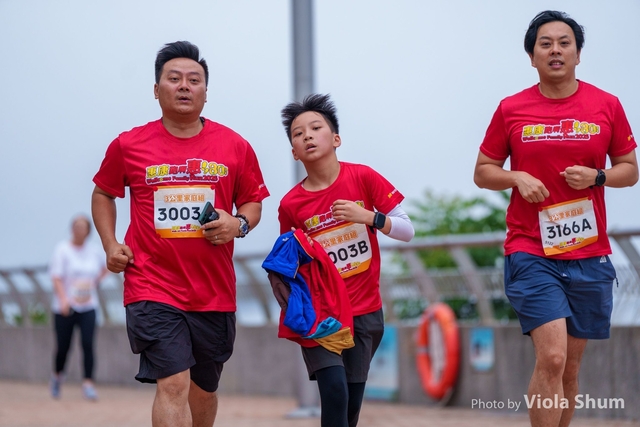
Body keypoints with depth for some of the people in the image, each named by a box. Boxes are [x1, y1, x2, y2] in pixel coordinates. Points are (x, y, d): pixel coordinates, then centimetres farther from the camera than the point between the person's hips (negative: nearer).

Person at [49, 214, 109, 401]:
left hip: (88, 307, 2)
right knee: (63, 347, 4)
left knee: (88, 344, -12)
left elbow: (104, 269, 26)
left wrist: (95, 282, 9)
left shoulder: (94, 251, 7)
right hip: (65, 308, -2)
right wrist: (63, 298, -26)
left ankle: (88, 383, -10)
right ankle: (57, 376, 32)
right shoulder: (62, 249, -5)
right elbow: (56, 277, -12)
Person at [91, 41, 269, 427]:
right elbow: (103, 193, 17)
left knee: (203, 391, 16)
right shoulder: (128, 146, 1)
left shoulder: (235, 147, 3)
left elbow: (253, 202, 14)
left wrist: (239, 224, -9)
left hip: (215, 292, 3)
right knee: (173, 385, -17)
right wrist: (111, 245, 3)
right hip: (153, 289, -3)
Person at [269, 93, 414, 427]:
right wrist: (281, 277, -15)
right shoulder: (290, 205, -6)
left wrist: (368, 217, -20)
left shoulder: (363, 178, -6)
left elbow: (407, 231, -4)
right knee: (335, 393, -17)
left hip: (364, 310, 1)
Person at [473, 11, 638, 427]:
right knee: (552, 358, -16)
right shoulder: (511, 110, 1)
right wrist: (517, 178, -11)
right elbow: (483, 172, 9)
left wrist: (597, 176, -11)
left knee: (570, 366, 9)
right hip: (530, 253, -2)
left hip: (589, 257, 2)